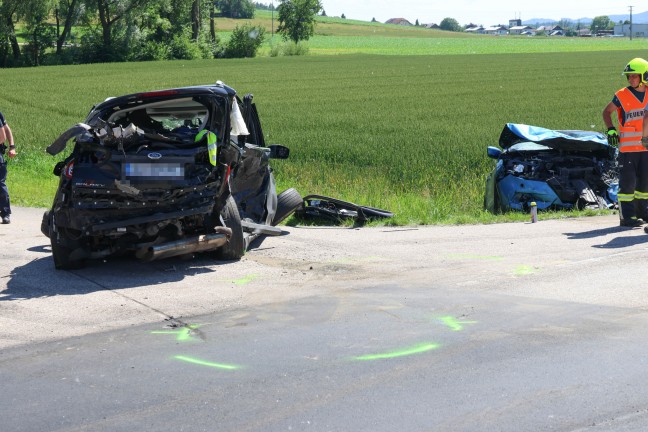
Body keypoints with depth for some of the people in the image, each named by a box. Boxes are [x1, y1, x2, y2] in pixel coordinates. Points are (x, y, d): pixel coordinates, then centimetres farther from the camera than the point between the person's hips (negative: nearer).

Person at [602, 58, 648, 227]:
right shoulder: (622, 95, -6)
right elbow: (607, 111, 6)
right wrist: (610, 130, -7)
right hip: (627, 147, -4)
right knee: (628, 182, -6)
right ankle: (627, 216, -3)